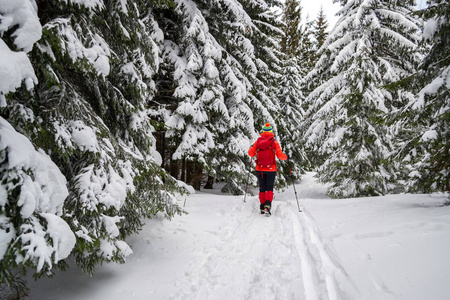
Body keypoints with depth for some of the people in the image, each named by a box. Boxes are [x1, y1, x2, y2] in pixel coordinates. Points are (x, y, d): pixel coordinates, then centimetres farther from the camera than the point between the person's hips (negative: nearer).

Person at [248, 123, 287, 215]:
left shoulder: (257, 141, -1)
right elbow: (280, 155, -9)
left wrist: (251, 147, 25)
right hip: (271, 169, -2)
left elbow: (251, 153, 3)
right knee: (269, 189, 5)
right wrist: (286, 157, 12)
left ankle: (262, 208, 13)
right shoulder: (274, 142, -6)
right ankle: (267, 205, -16)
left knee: (262, 189, 13)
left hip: (259, 169, 2)